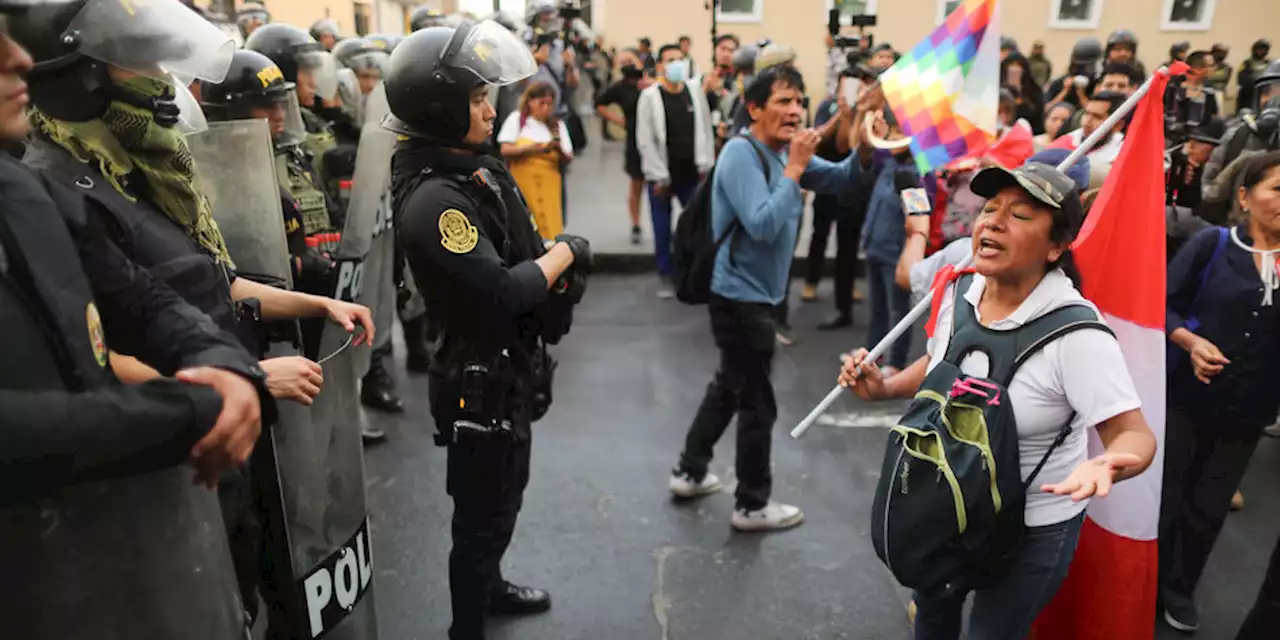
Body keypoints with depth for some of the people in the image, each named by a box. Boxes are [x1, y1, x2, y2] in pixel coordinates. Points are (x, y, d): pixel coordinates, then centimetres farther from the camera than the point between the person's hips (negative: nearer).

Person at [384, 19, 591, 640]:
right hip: (483, 380, -9)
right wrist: (566, 252, -16)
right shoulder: (434, 197, -26)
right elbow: (500, 292, -30)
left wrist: (556, 269, -7)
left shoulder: (475, 166, 4)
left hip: (509, 369, 9)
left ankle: (488, 586, 51)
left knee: (503, 500, 27)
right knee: (484, 515, 9)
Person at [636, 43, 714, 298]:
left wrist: (705, 167, -1)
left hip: (691, 174, 2)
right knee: (663, 230, 7)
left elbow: (706, 132, 6)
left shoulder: (696, 93, 3)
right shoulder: (649, 96, -6)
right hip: (662, 177, -2)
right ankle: (666, 277, 22)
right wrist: (659, 177, -11)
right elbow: (645, 140, -8)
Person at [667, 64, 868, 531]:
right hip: (740, 295, -10)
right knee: (757, 402, 2)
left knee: (730, 386, 22)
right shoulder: (742, 153, -19)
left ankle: (689, 472, 36)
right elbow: (763, 226, -29)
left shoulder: (785, 151, 7)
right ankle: (753, 505, 19)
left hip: (755, 293, 10)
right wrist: (795, 170, -24)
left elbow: (840, 181, 3)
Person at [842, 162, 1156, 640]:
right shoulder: (959, 290, -9)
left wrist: (1108, 463, -47)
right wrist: (883, 387, -6)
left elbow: (1133, 435, -25)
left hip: (1033, 528, -5)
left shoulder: (1076, 333, -27)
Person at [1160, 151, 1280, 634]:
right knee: (1164, 496, 9)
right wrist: (1191, 342, -24)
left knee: (1209, 508, 15)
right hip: (1186, 395, -3)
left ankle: (1180, 588, 35)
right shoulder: (1212, 244, -7)